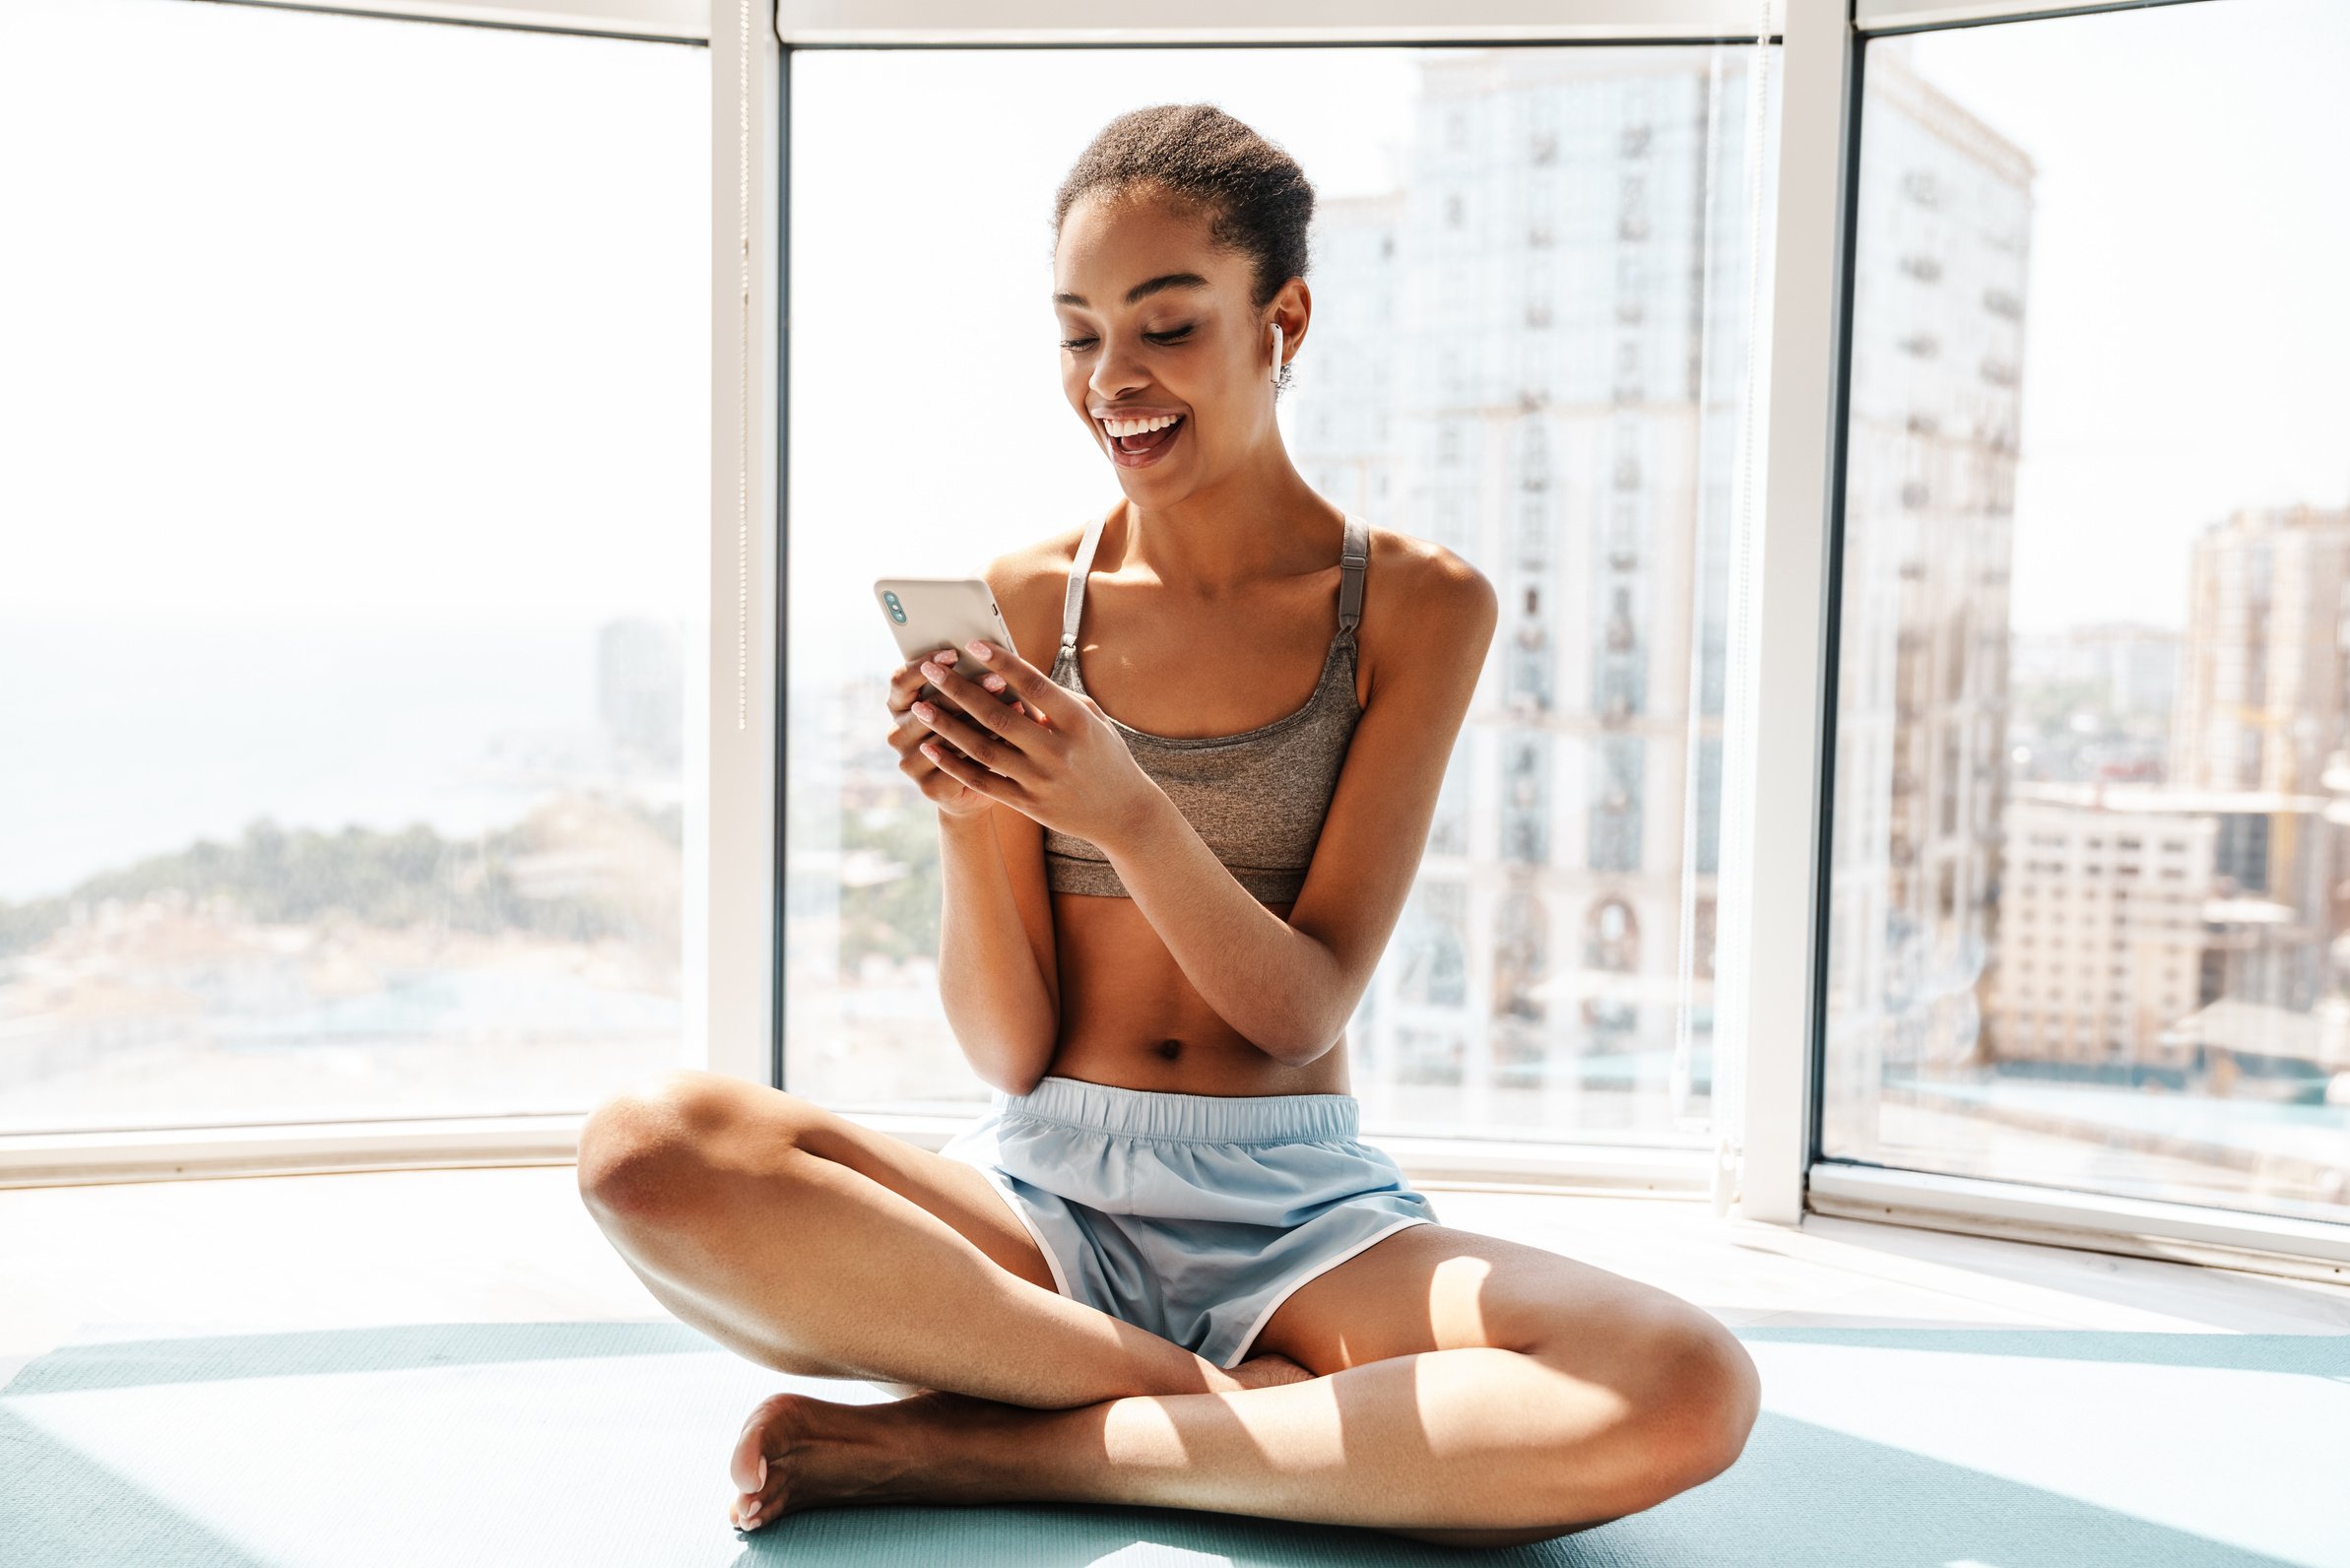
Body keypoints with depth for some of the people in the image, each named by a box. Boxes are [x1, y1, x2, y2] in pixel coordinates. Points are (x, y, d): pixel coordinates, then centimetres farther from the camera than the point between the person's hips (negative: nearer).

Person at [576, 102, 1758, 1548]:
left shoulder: (1418, 602, 1)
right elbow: (1008, 1049, -1)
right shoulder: (1024, 601, 2)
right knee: (650, 1151, -28)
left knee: (1686, 1392, -30)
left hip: (1298, 1209, 0)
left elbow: (1305, 1013, -7)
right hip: (1043, 1189, 1)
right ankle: (1292, 1408, -17)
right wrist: (971, 816, -19)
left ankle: (974, 1446, -19)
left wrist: (1123, 808, -23)